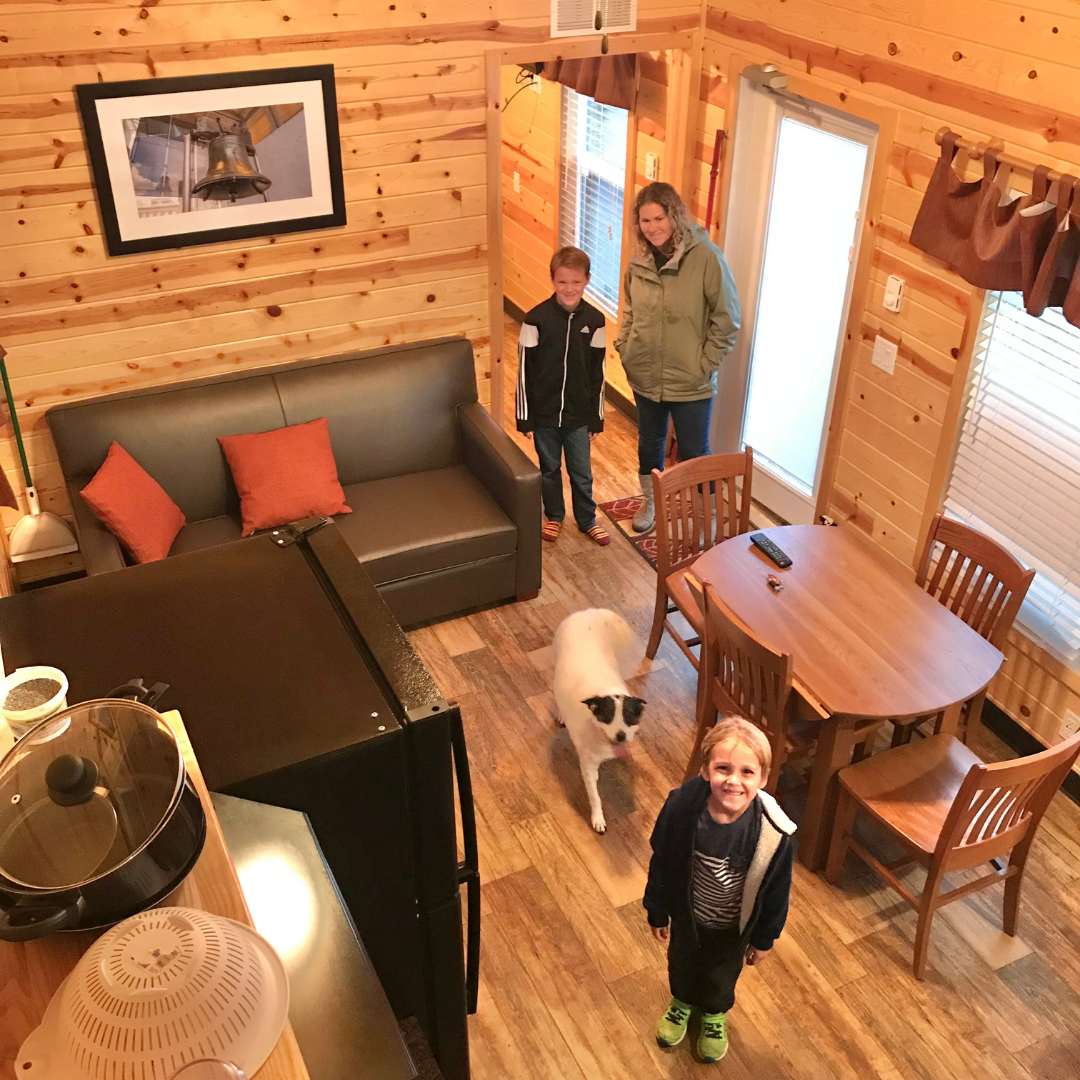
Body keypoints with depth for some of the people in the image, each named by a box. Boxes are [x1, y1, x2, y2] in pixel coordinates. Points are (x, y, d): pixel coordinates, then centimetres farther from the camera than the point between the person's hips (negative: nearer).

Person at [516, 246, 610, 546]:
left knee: (581, 472, 13)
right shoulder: (536, 319, -13)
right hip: (544, 412, -1)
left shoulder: (595, 320, -7)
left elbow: (597, 374, 0)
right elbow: (525, 371, -8)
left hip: (578, 413, 1)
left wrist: (596, 418, 3)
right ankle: (554, 516, 37)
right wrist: (525, 417, -6)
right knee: (549, 469, 17)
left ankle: (587, 519, 34)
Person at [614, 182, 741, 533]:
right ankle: (650, 501, 47)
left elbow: (727, 318, -13)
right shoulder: (639, 260, -2)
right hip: (645, 376, 5)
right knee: (649, 443, 23)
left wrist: (706, 364, -13)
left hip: (690, 382, -5)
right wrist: (624, 347, 4)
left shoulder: (705, 256, -18)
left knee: (693, 452, 10)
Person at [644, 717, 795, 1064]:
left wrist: (764, 938, -1)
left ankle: (714, 1013, 63)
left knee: (722, 973, 29)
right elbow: (661, 863, -15)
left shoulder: (774, 834, -35)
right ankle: (682, 1002, 65)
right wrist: (658, 912, -2)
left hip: (733, 925, 0)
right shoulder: (681, 807, -35)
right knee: (681, 962, 31)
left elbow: (776, 890, -15)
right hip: (687, 914, 1)